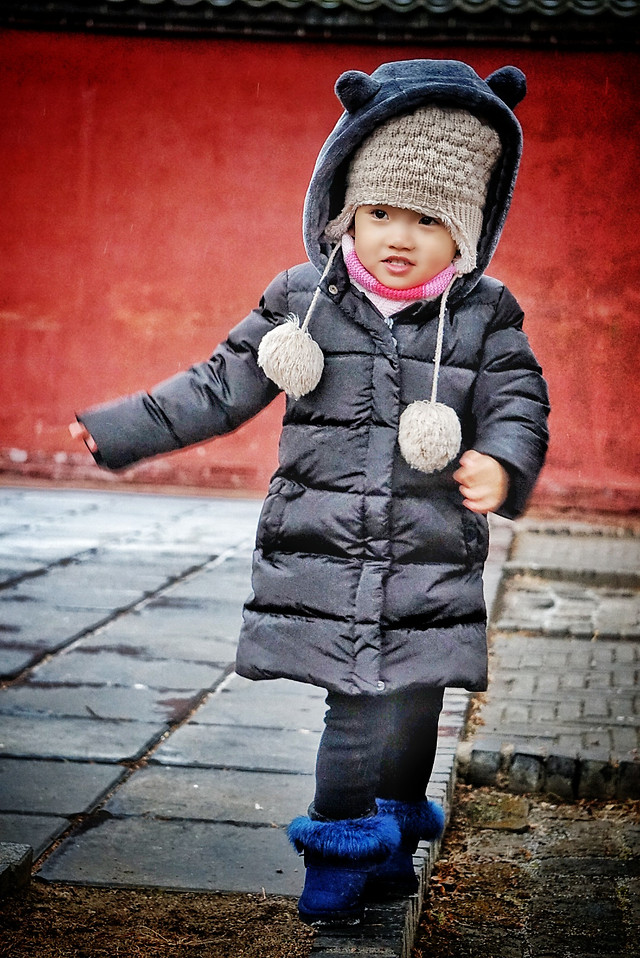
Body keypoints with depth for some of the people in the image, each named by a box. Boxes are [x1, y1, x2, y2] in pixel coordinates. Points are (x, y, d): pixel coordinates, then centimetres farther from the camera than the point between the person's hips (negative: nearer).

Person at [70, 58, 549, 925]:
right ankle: (345, 846, 19)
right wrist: (120, 430, 8)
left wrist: (501, 463, -25)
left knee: (407, 713, 4)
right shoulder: (301, 300, 3)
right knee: (360, 712, -1)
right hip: (321, 560, 0)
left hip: (430, 569, 0)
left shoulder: (485, 317, 3)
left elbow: (519, 405, -1)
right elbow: (220, 388, 10)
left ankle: (387, 841, 27)